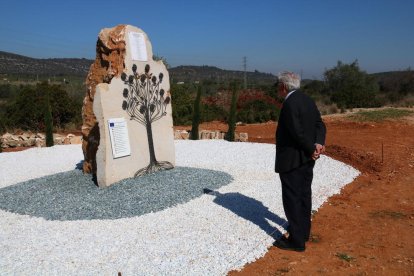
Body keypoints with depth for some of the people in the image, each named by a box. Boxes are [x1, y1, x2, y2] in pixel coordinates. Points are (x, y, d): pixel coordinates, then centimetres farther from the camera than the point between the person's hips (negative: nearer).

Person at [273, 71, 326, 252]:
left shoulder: (290, 103, -20)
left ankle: (297, 240, 8)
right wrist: (318, 143, -10)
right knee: (304, 194, 20)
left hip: (292, 159, -9)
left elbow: (297, 132, -25)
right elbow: (320, 124, 4)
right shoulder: (307, 100, 8)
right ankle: (303, 231, 36)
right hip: (307, 159, 10)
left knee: (292, 198, 0)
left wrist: (312, 149, -12)